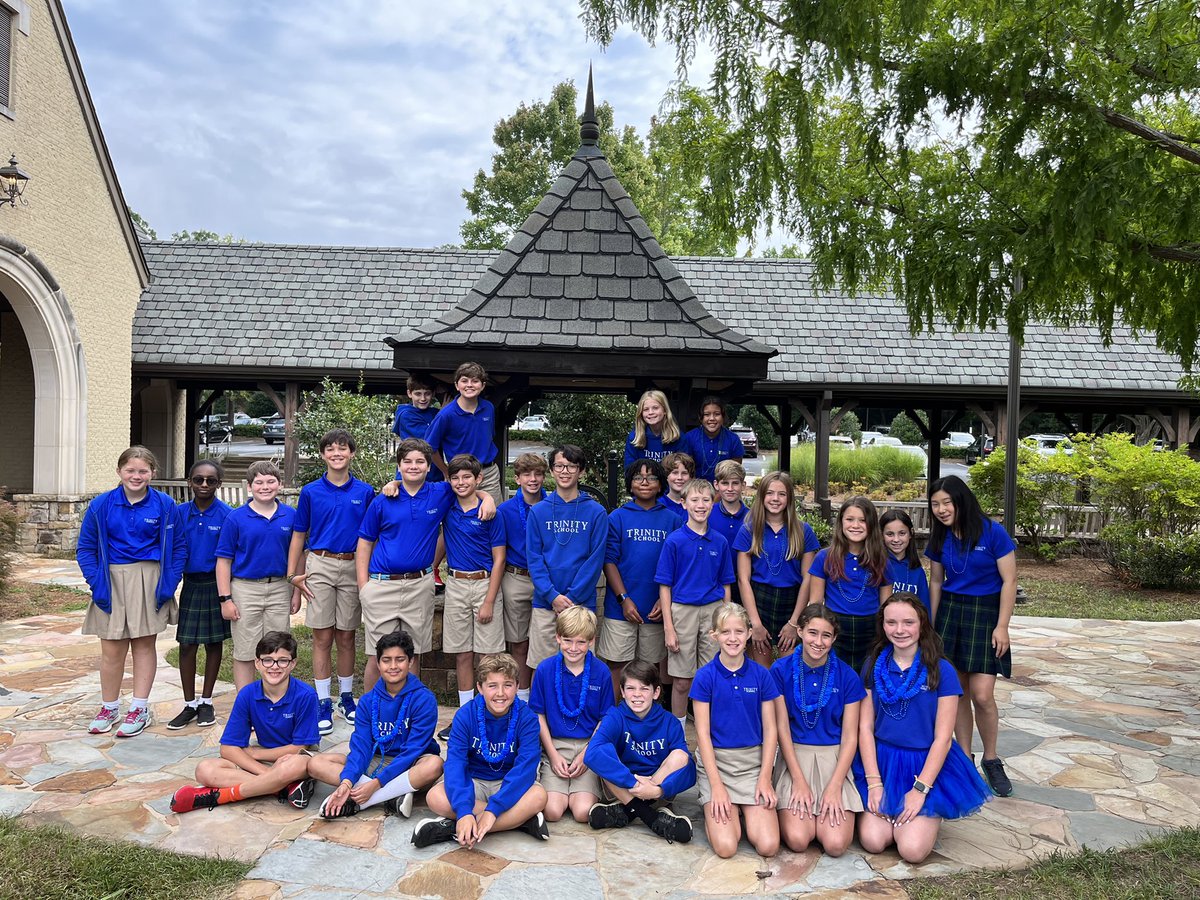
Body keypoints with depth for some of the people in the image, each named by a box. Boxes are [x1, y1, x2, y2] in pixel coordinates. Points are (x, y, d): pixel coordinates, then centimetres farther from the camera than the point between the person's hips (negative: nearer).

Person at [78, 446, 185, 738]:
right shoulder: (101, 505, -1)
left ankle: (139, 709, 16)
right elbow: (86, 548, 4)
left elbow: (178, 547, 2)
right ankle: (109, 708, 22)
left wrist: (169, 583, -6)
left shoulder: (164, 505, -2)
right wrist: (96, 583, -6)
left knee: (144, 644, 7)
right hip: (112, 581, 1)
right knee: (112, 649, 5)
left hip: (149, 580, -1)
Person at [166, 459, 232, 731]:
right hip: (190, 584, 2)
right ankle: (189, 705, 17)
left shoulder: (226, 514, -8)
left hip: (216, 584, -2)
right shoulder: (180, 513, 1)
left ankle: (206, 702, 22)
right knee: (186, 644, 4)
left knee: (214, 642, 9)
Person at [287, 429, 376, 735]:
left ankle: (346, 697, 23)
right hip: (319, 565, 0)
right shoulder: (310, 491, 4)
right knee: (322, 638, 2)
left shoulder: (365, 492, 4)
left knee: (346, 638, 9)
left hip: (353, 567, 1)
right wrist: (292, 574, 0)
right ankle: (324, 704, 10)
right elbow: (298, 535, 7)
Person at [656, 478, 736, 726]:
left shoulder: (720, 542, 5)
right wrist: (668, 628, -8)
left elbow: (725, 585, 11)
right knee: (682, 681, 5)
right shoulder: (674, 540, -5)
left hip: (713, 612, 3)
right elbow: (664, 586, -4)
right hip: (683, 611, -3)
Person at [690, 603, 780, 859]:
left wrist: (765, 777, -7)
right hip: (715, 760, -2)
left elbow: (770, 730, 3)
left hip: (753, 761, 2)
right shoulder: (705, 676, -7)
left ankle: (743, 808, 16)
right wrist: (717, 785, -12)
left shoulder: (761, 675, -1)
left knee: (768, 846, -13)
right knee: (725, 846, -17)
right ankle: (714, 807, 12)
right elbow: (703, 733, -7)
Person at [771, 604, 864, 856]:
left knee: (836, 844, -16)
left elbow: (850, 736, -2)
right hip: (794, 756, -1)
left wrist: (834, 787, -12)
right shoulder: (781, 670, -4)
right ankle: (799, 804, 13)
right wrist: (799, 781, -11)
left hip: (834, 758, 1)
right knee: (797, 840, -18)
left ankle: (830, 806, 15)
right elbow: (782, 727, -4)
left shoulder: (847, 677, -3)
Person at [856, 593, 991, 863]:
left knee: (912, 849, -18)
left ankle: (929, 816, 14)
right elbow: (865, 727, 0)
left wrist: (920, 790, -12)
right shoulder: (873, 666, 1)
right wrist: (874, 783, -9)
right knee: (872, 841, -16)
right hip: (881, 762, 2)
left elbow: (943, 738, -7)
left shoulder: (941, 671, -7)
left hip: (928, 765, -2)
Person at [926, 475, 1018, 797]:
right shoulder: (940, 538, 3)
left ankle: (991, 760, 14)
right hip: (949, 611, 4)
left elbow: (1009, 581, -9)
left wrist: (1002, 626, -12)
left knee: (982, 695, -8)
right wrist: (931, 625, 11)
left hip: (985, 613, -4)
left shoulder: (992, 532, -11)